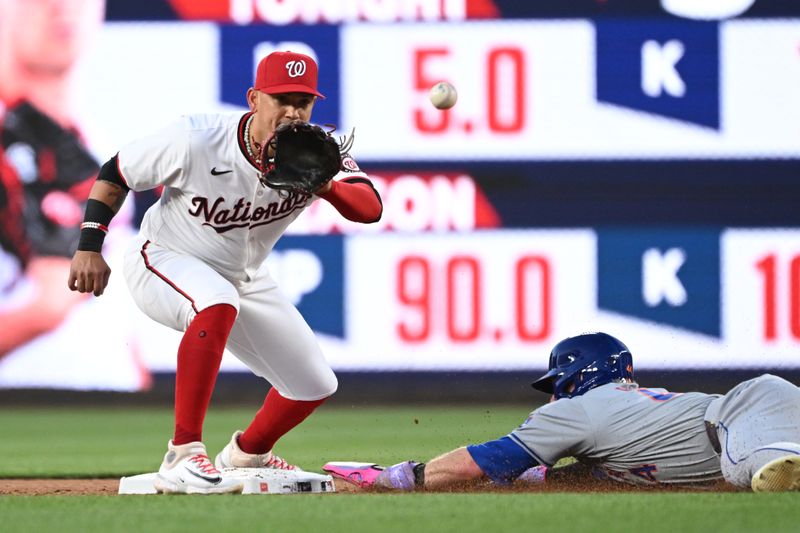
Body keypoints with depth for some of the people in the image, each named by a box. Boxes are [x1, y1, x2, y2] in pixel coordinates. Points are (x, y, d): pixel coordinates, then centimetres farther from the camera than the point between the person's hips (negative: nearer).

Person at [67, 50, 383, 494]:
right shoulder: (195, 140, -27)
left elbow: (370, 208, -30)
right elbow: (115, 173, -14)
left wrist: (327, 186, -49)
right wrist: (89, 247, -20)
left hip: (244, 279, 6)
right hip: (162, 262, -6)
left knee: (315, 385, 5)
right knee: (218, 303, -40)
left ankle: (247, 454, 37)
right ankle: (182, 458, -38)